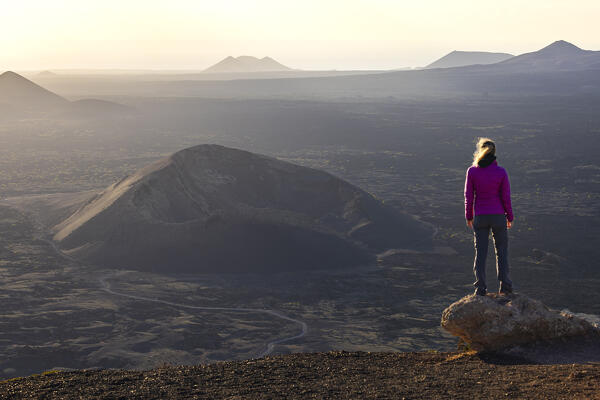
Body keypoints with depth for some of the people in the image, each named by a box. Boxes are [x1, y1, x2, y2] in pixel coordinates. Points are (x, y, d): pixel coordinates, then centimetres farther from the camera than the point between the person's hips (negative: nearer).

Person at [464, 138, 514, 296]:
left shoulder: (472, 171, -9)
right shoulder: (501, 172, -9)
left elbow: (469, 196, -4)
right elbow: (506, 197, -5)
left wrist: (468, 217, 10)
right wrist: (510, 217, 8)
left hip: (480, 217, 0)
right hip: (498, 217, 0)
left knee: (480, 252, 8)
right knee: (502, 250, 14)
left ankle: (480, 287, 8)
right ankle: (505, 285, 14)